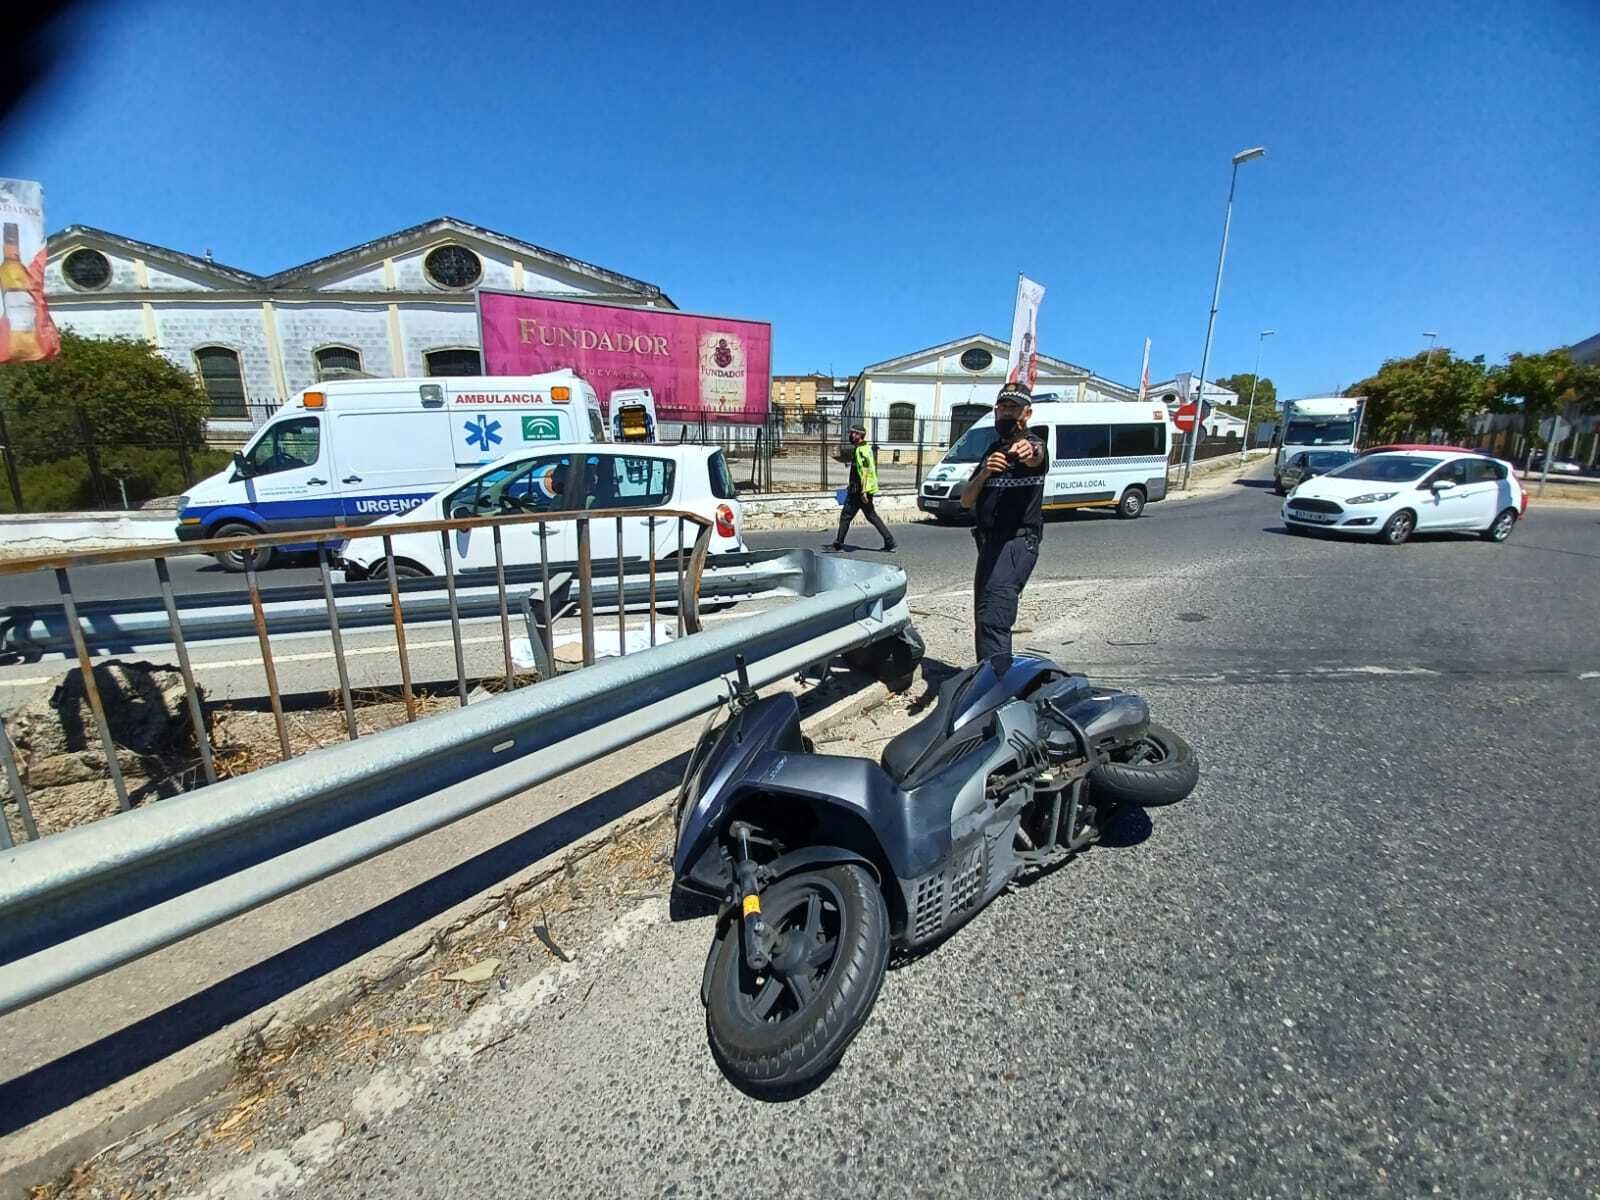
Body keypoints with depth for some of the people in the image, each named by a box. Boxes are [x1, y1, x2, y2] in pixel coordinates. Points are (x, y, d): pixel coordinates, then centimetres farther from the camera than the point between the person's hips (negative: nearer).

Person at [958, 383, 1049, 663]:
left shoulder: (1032, 444, -4)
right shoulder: (993, 449, 18)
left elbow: (1036, 458, -32)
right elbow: (966, 501, 8)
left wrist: (1029, 451, -55)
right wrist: (984, 473, -12)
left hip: (1016, 542, -9)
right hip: (990, 542, 9)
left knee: (992, 620, -22)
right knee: (982, 620, 16)